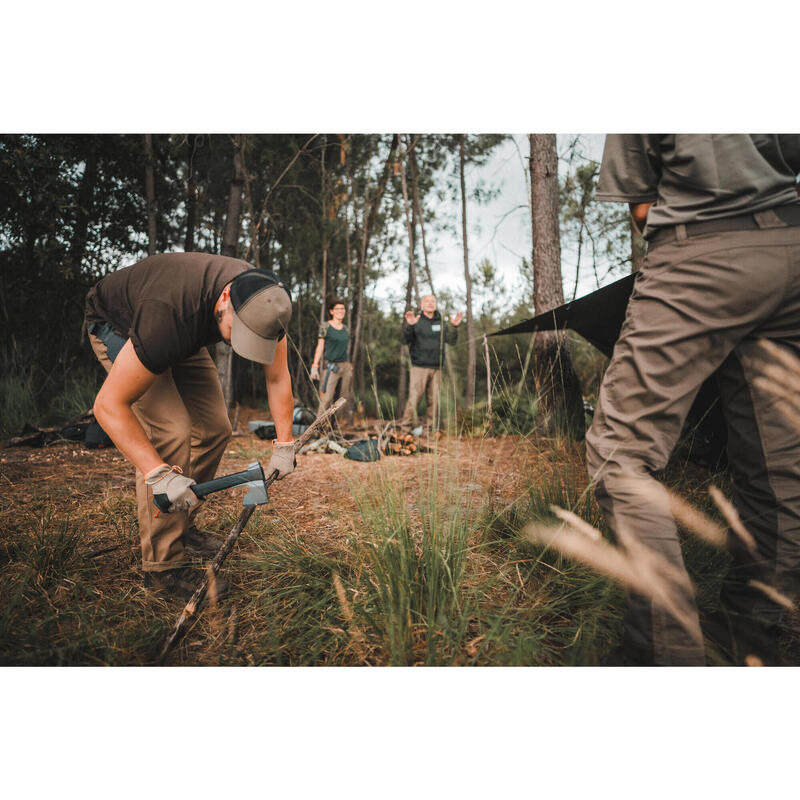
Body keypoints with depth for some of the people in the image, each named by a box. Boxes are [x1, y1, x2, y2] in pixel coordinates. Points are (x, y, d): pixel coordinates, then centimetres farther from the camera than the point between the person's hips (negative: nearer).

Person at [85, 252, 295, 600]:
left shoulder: (264, 303, -26)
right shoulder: (170, 315, -44)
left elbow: (277, 376, -11)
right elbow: (109, 404, -38)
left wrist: (284, 446, -14)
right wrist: (158, 474, -45)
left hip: (183, 335, 7)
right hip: (117, 324, -6)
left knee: (214, 429, -1)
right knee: (170, 432, -23)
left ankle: (181, 526, 19)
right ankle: (163, 565, -13)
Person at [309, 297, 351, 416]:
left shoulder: (345, 328, 14)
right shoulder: (325, 326, -1)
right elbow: (320, 347, -4)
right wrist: (314, 366, -11)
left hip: (345, 366, 5)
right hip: (332, 367, -5)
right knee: (326, 399, -14)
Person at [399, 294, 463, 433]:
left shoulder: (441, 322, 14)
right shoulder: (416, 321, 2)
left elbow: (451, 341, 9)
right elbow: (406, 340, -9)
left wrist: (454, 327, -6)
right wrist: (409, 326, -26)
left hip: (436, 367, 4)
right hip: (419, 366, -4)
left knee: (434, 399, 5)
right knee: (414, 397, -9)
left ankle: (431, 427, 13)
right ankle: (406, 425, -2)